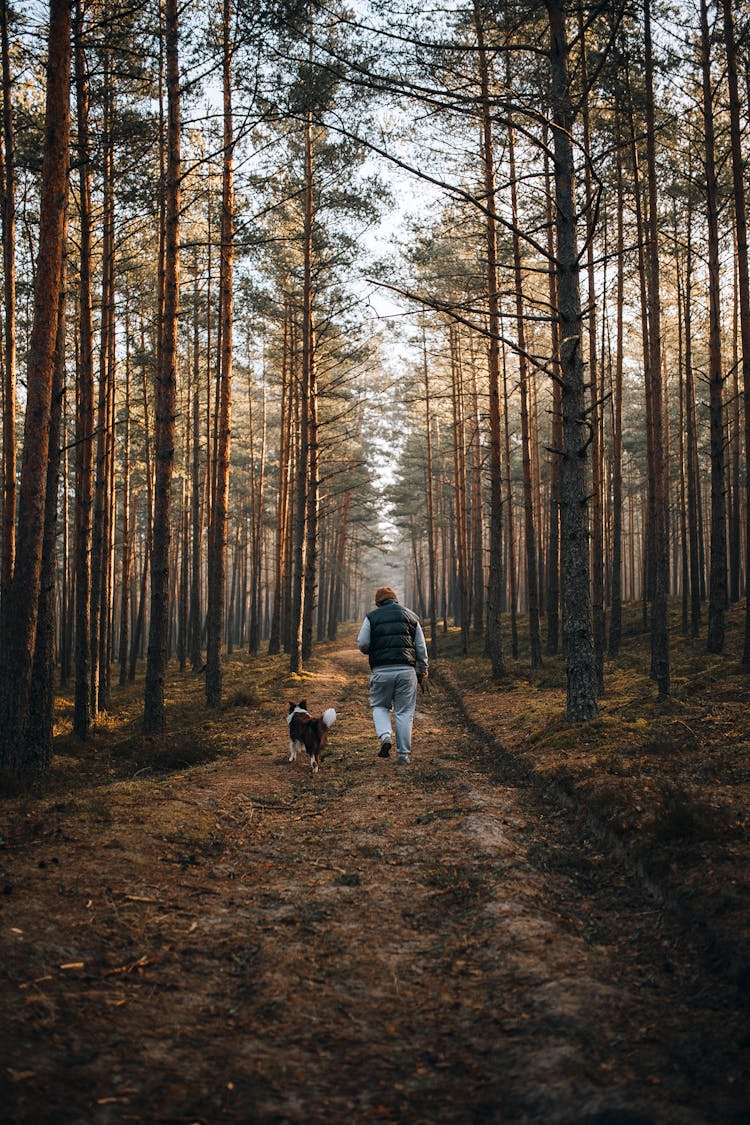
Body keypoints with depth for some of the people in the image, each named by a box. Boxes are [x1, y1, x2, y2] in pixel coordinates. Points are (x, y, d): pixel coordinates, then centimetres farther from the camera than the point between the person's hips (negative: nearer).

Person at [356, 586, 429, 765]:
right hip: (406, 670, 1)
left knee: (380, 706, 18)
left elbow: (362, 644, -2)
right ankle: (403, 754, 6)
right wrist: (423, 670, 17)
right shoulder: (410, 616, 12)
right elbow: (421, 647, 10)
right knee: (405, 712, 6)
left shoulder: (372, 617, 5)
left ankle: (385, 736, -6)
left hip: (381, 670, -1)